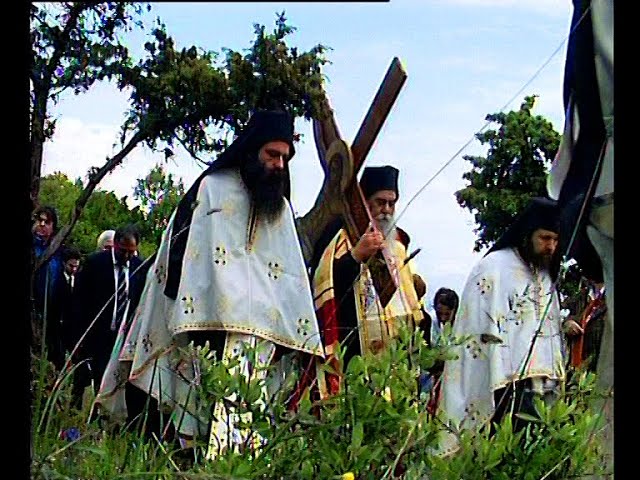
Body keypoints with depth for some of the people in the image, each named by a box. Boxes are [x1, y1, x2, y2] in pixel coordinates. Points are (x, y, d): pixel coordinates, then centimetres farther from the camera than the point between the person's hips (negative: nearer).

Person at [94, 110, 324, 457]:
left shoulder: (281, 207, 21)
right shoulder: (214, 190, 6)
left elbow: (291, 275, 19)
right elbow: (189, 255, -1)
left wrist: (292, 334, 9)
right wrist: (198, 320, -12)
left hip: (264, 332, 4)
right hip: (217, 325, -4)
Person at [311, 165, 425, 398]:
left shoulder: (397, 239, 22)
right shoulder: (342, 234, 0)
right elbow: (323, 282, -12)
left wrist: (416, 285, 13)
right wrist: (356, 255, -22)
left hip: (397, 347, 7)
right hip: (355, 344, -7)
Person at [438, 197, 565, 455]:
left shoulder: (544, 274, 19)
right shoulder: (495, 268, -4)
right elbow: (486, 333, -8)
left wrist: (553, 385, 15)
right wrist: (504, 387, -13)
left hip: (538, 385, 6)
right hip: (507, 386, -6)